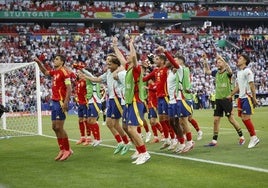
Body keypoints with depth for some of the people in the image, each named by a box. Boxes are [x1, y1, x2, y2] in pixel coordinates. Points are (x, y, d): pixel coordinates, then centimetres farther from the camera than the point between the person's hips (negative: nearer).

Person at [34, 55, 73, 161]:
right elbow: (45, 72, 35)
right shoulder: (54, 72, 14)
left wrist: (66, 102, -24)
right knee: (55, 127, 9)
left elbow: (69, 88, -17)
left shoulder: (64, 72, -11)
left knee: (59, 127, -8)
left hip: (61, 102, -9)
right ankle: (62, 150, 15)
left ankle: (67, 150, 2)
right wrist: (38, 63, 22)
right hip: (55, 101, 9)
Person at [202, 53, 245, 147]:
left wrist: (222, 59, -38)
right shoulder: (216, 72, 10)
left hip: (226, 99, -6)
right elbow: (207, 71, 22)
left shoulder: (227, 73, -8)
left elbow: (230, 70, -31)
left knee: (231, 119, -1)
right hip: (218, 99, 6)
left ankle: (241, 136, 14)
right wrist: (205, 60, 9)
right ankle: (214, 141, 8)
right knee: (216, 120, 4)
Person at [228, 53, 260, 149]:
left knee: (245, 117, -11)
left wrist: (254, 98, -19)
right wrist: (231, 95, 23)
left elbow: (252, 85, -15)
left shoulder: (247, 71, -11)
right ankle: (253, 137, 12)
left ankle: (253, 137, -2)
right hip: (241, 98, 9)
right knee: (242, 117, 5)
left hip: (247, 97, -9)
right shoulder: (239, 72, 17)